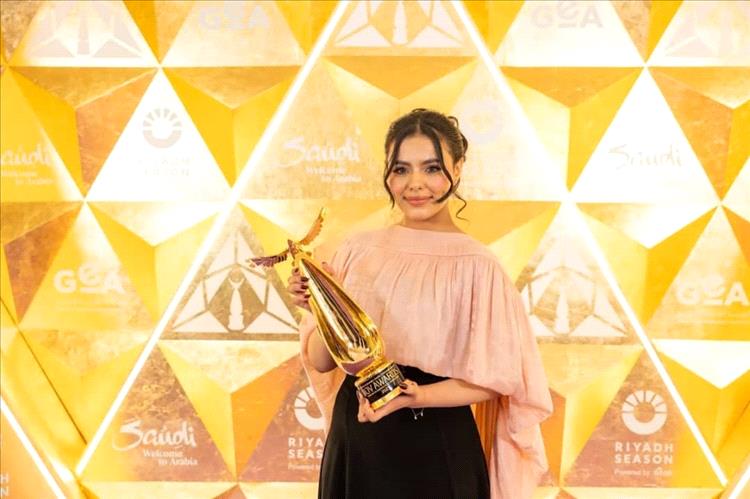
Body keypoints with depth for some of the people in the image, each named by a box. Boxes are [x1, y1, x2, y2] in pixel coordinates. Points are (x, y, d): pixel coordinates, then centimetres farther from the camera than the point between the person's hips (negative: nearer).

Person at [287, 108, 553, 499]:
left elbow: (494, 379, -9)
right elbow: (321, 362, 2)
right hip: (355, 443, 3)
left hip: (436, 451, -3)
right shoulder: (358, 250, -2)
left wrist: (415, 397, -23)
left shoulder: (475, 264, -12)